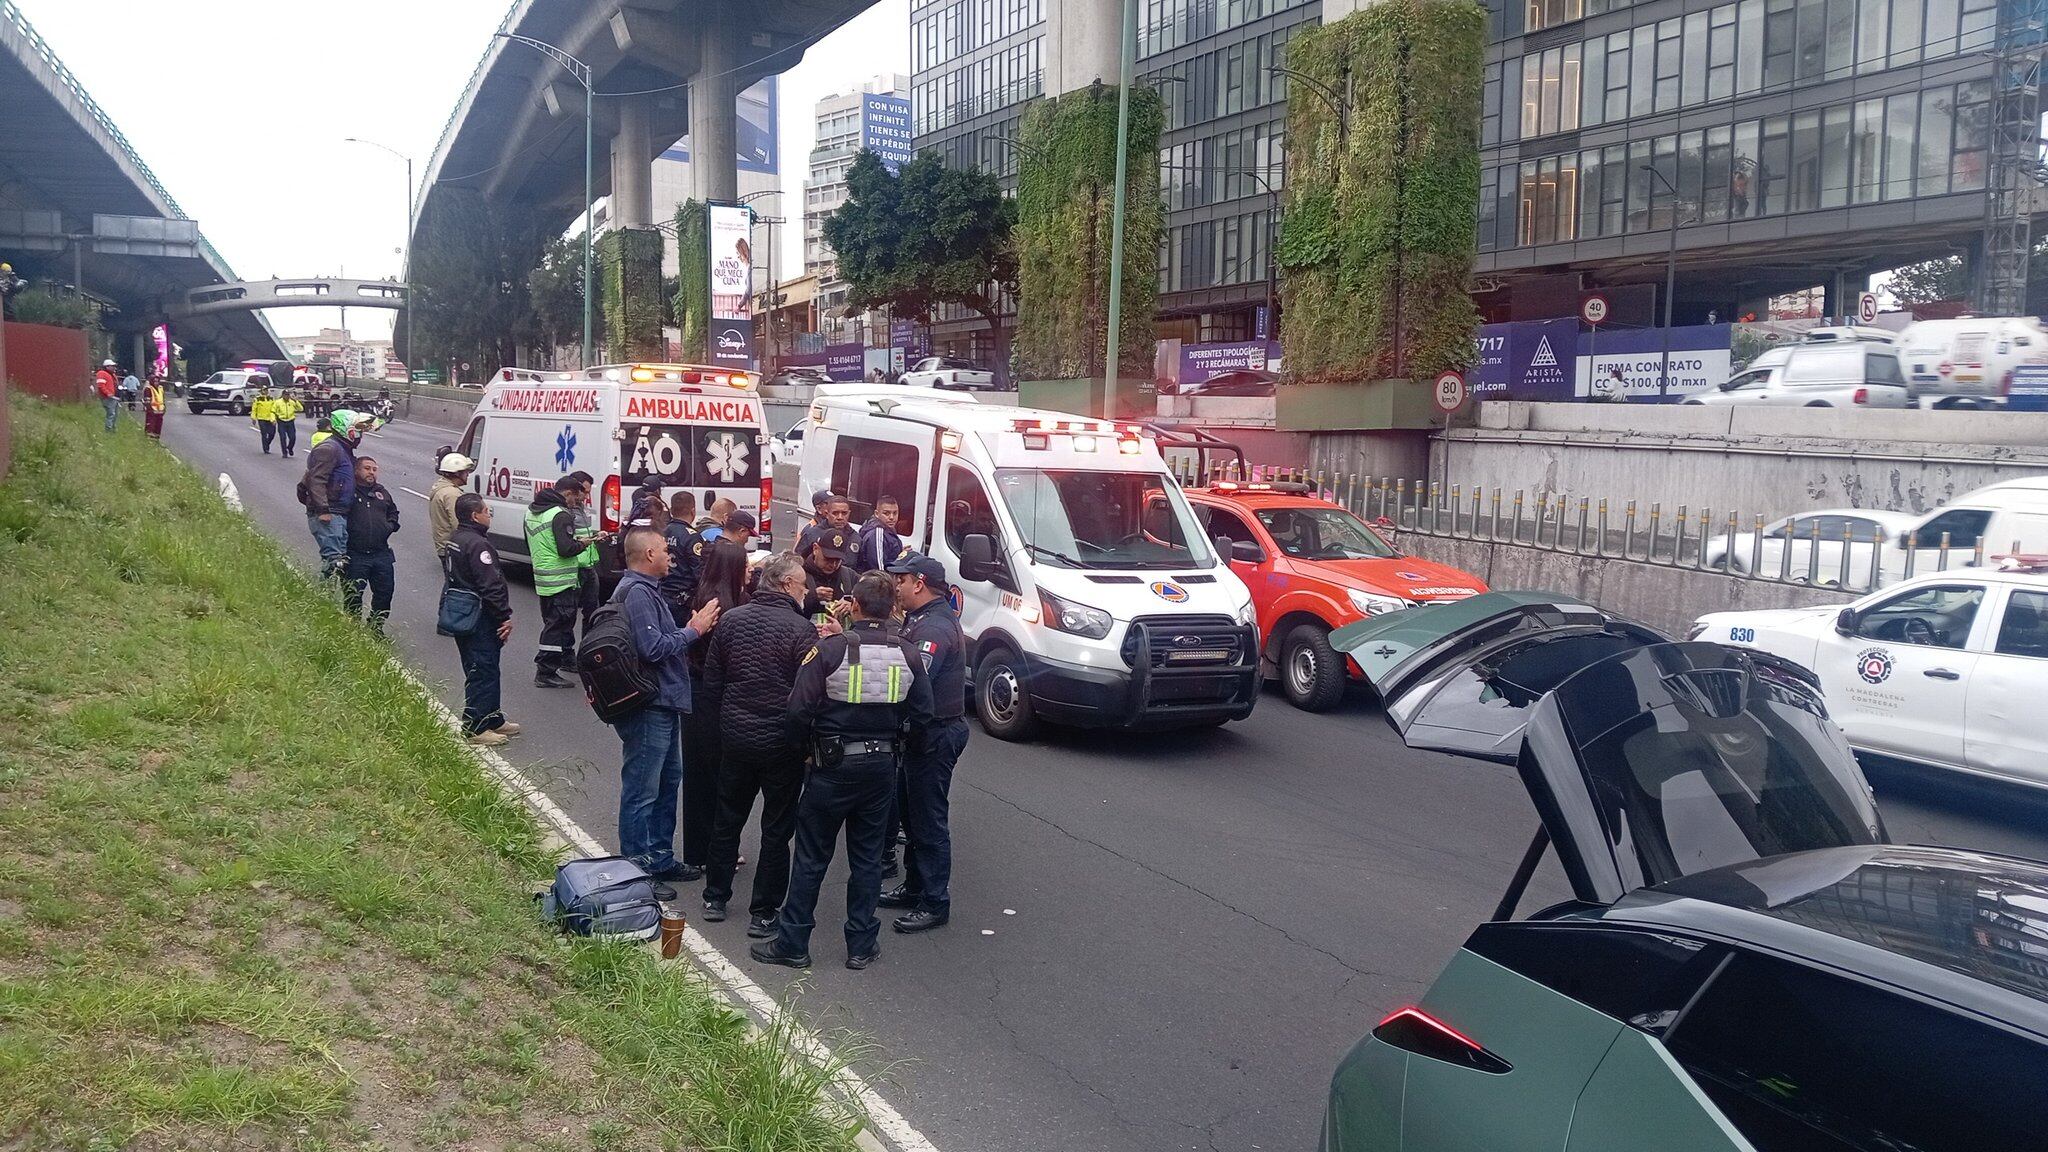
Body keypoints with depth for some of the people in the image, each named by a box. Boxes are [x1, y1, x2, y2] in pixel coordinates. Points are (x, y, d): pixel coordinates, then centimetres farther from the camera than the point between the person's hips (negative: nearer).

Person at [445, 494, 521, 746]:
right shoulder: (477, 544, -20)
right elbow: (490, 586, -24)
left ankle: (492, 719, 28)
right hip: (480, 620, -11)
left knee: (481, 670, 18)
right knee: (483, 672, -5)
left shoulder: (454, 540, 13)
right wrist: (504, 617, -17)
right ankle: (475, 728, -3)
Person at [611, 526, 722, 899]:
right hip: (648, 706, -11)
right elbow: (653, 648, -24)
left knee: (668, 782, 20)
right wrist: (693, 631, -14)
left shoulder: (646, 589, 16)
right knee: (642, 791, -3)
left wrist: (690, 629, 5)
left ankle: (660, 858, 32)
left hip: (663, 704, 11)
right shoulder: (636, 592, -18)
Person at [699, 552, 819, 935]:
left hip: (735, 737, 5)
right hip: (782, 742, -5)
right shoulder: (801, 630, -16)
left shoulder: (731, 619, 1)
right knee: (777, 828, 6)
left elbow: (711, 680, 8)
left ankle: (715, 898, 30)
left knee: (727, 818, 20)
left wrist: (717, 724, 18)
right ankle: (762, 913, 11)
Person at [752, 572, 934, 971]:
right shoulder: (908, 655, -2)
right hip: (882, 767, 4)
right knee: (867, 857, 14)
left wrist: (804, 747, 4)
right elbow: (922, 716, 2)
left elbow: (799, 710, -13)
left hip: (834, 766, -3)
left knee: (811, 856, 7)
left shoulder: (829, 649, -14)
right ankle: (861, 945, 19)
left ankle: (792, 943, 14)